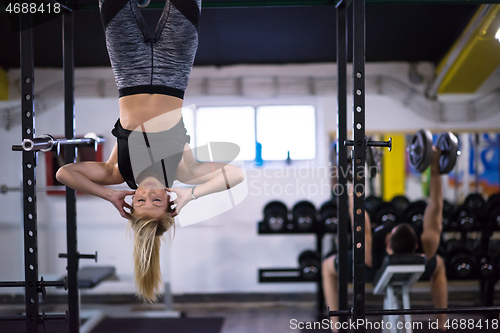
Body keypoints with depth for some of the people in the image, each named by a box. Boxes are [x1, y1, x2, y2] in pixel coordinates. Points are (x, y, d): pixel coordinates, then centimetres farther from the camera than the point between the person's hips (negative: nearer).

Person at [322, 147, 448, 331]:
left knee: (327, 266, 22)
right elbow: (435, 207, -35)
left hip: (369, 271, -2)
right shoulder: (425, 250, -40)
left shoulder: (369, 251, -46)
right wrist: (435, 169, -38)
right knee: (439, 264, 33)